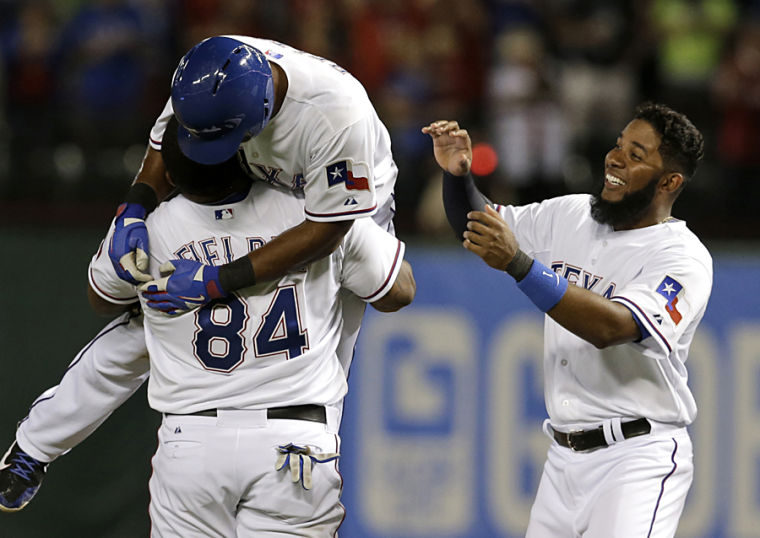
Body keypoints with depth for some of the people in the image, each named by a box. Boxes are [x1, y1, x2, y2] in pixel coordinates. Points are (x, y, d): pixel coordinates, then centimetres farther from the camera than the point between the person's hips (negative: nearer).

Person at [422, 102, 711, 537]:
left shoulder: (684, 259, -13)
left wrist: (518, 264, -35)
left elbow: (610, 327, -29)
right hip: (565, 457, 7)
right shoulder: (569, 216, 10)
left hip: (638, 457, -7)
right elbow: (479, 223, 21)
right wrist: (458, 176, -2)